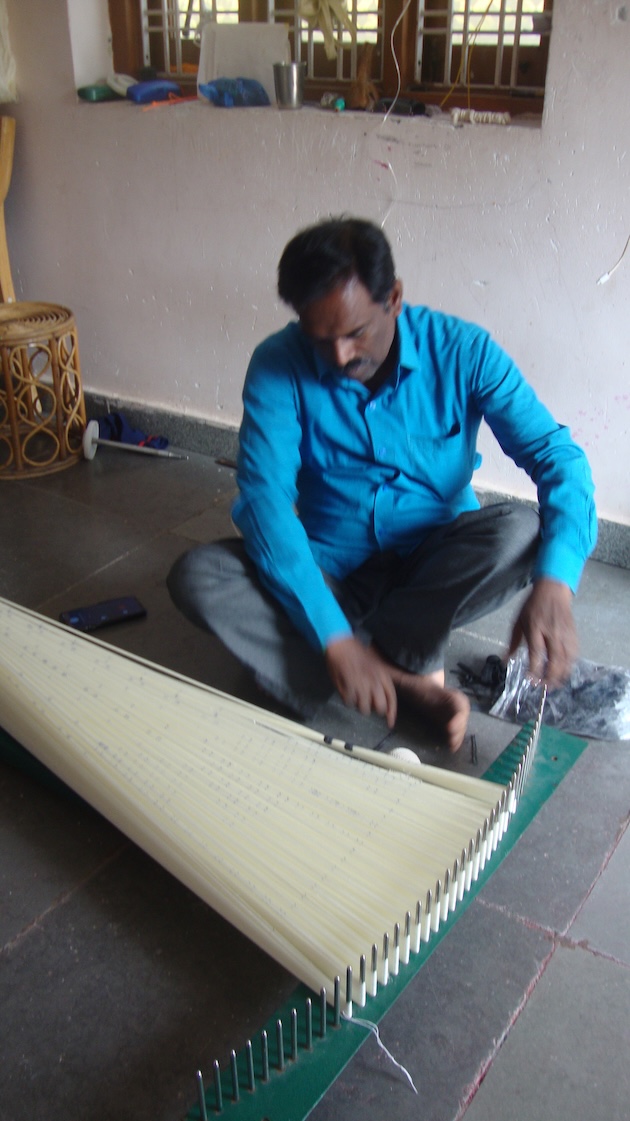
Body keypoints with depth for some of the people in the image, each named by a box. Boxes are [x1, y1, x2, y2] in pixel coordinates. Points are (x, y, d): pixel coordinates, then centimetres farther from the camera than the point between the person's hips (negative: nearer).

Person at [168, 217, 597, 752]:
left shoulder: (461, 350, -15)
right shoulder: (278, 365, -16)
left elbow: (556, 456, -21)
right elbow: (264, 498, -24)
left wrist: (555, 584, -41)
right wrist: (334, 638, -34)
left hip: (437, 563, -1)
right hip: (333, 569, 1)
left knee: (521, 530, -31)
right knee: (195, 575, -24)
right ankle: (409, 678, -26)